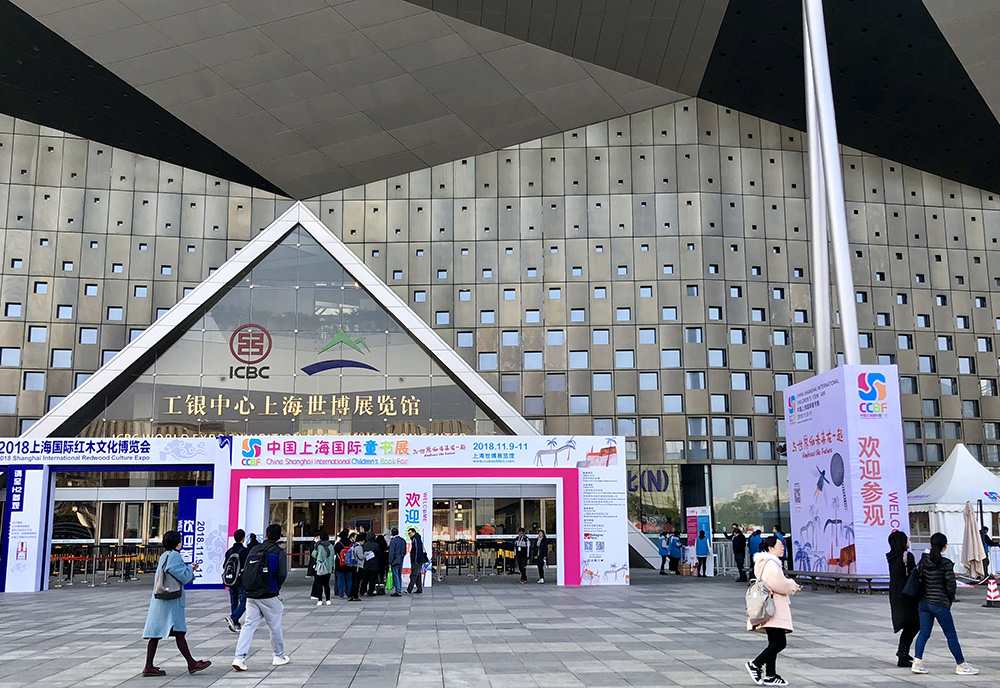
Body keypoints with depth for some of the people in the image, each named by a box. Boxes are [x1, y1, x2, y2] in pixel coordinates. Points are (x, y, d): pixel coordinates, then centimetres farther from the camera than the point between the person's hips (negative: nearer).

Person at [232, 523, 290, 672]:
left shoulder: (254, 550, 9)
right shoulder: (279, 552, -6)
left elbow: (246, 572, 8)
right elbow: (282, 574, -14)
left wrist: (249, 588, 13)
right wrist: (276, 587, 3)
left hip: (251, 596, 4)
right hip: (269, 596, -4)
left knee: (249, 625, 5)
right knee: (275, 626, 11)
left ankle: (239, 658, -6)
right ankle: (279, 656, 23)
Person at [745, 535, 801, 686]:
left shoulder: (770, 562, 19)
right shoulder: (771, 564, -16)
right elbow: (779, 584, -24)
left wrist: (790, 586, 9)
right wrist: (792, 585, -6)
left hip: (774, 609, 11)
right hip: (774, 610, -11)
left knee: (774, 643, 13)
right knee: (780, 642, -10)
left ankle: (770, 676, 16)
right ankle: (755, 664, -5)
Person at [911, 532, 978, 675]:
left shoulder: (924, 560, 2)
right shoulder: (946, 563, -12)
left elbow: (918, 579, 4)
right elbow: (951, 584, -11)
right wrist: (950, 600, 5)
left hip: (923, 602, 5)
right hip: (940, 603, -5)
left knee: (924, 632, 9)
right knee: (951, 635, 6)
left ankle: (917, 662, 2)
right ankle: (961, 665, 14)